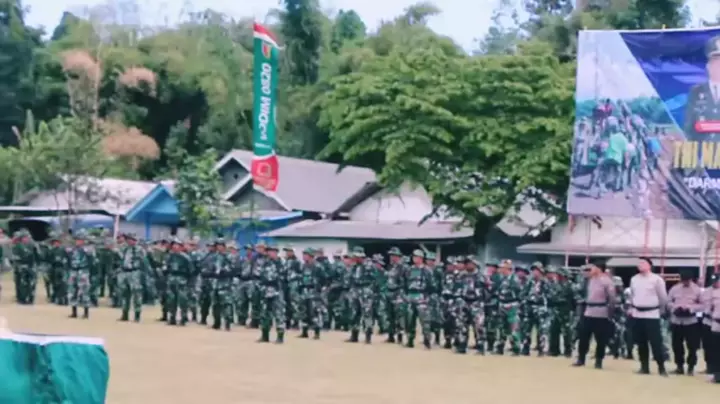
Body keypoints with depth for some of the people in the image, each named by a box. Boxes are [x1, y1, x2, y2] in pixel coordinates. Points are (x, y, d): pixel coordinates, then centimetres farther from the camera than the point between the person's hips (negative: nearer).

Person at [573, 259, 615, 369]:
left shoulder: (606, 281, -13)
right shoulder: (591, 279, 11)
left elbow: (612, 298, -12)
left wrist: (609, 312, -11)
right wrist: (585, 306, 15)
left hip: (600, 314, -7)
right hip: (588, 312, 7)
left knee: (601, 339, 2)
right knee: (583, 336, 8)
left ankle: (598, 361, 13)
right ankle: (581, 359, 18)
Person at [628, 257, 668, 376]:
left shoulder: (657, 279, -8)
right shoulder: (634, 279, 8)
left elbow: (663, 297, -1)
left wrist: (661, 310, 6)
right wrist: (632, 308, 16)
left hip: (652, 315, -5)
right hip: (637, 315, 5)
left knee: (656, 342, -7)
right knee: (641, 343, 9)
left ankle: (661, 367, 1)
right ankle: (644, 367, 18)